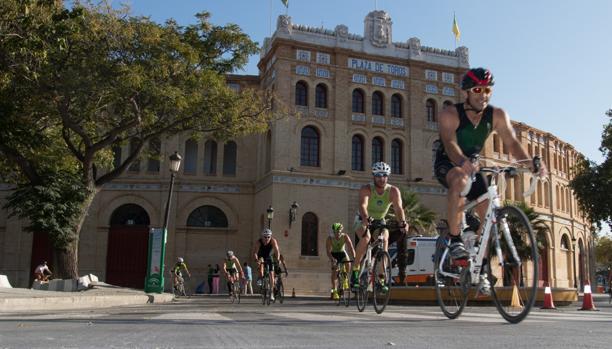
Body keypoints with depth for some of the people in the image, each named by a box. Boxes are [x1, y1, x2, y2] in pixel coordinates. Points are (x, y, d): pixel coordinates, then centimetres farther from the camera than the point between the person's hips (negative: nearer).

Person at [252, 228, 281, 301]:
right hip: (261, 257, -1)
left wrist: (277, 259, -49)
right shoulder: (258, 242, -28)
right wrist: (257, 259, -53)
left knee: (271, 274, -8)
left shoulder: (273, 241, -26)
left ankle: (271, 293, 0)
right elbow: (255, 252, -35)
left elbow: (277, 251, -34)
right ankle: (260, 278, -22)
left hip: (269, 258, 1)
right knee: (261, 261, -36)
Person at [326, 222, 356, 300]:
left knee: (348, 265, -24)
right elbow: (328, 251, -31)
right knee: (334, 271, -18)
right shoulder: (330, 238, -25)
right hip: (334, 254, -1)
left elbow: (351, 248, -29)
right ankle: (334, 290, -11)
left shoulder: (345, 237, -23)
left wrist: (354, 258, -44)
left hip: (342, 253, 1)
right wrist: (332, 259, -49)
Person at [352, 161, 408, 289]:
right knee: (366, 237, -32)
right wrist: (366, 218, -61)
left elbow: (398, 208, -32)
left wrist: (403, 222, -51)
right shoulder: (366, 189, -23)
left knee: (384, 240, -25)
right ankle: (355, 269, -17)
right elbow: (363, 205, -40)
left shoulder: (393, 191, -18)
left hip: (380, 222, 2)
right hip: (363, 220, -2)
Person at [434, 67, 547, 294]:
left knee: (489, 213, -10)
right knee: (460, 179, -39)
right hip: (446, 164, -4)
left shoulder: (497, 116, -13)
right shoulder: (450, 114, -23)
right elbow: (450, 144, -39)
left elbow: (512, 142, -24)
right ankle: (455, 239, -28)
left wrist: (530, 162, -44)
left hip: (472, 164, 4)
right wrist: (463, 162, -60)